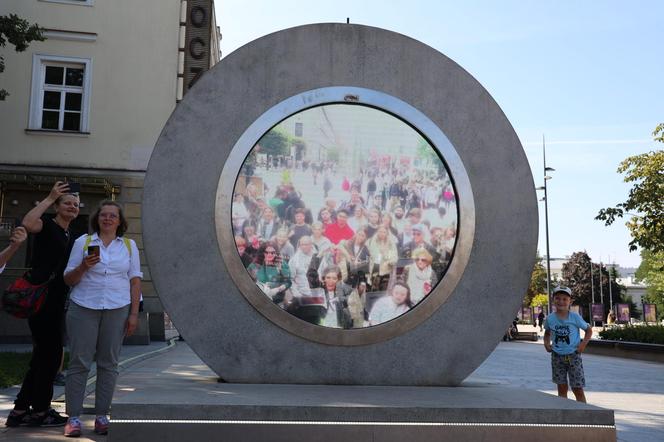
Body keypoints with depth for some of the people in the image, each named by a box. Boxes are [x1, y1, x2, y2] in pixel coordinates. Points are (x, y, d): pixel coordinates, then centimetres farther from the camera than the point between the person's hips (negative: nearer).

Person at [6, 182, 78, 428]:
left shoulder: (70, 237, 19)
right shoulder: (47, 224, -4)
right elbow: (28, 224, -28)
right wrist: (49, 197, -20)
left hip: (56, 301, 9)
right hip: (40, 296, -9)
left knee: (44, 355, 11)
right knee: (51, 352, -5)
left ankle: (20, 411, 18)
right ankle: (40, 411, 6)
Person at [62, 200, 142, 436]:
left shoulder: (129, 245, 10)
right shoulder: (83, 242, 7)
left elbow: (135, 281, 8)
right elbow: (69, 280, 6)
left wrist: (134, 313, 1)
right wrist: (83, 267, -14)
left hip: (117, 310, 1)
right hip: (84, 308, -1)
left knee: (108, 363, 3)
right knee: (79, 361, -3)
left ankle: (102, 416, 10)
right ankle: (73, 417, 3)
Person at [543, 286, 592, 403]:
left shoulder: (575, 317, -7)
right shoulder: (550, 319, -1)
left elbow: (589, 330, 4)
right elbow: (547, 333, 17)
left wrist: (583, 344, -9)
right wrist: (546, 343, -1)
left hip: (573, 355, -2)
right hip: (557, 356, 2)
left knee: (578, 389, -1)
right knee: (562, 388, 8)